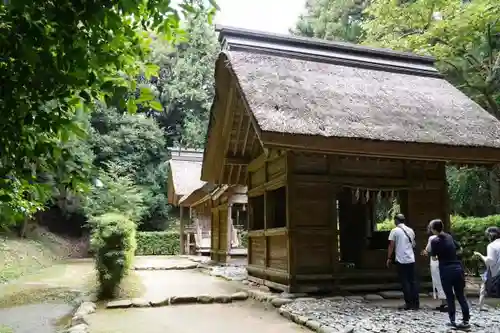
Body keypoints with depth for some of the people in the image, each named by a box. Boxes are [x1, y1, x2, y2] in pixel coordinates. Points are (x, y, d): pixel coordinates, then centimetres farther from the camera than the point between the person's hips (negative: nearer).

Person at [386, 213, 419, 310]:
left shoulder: (394, 231, -6)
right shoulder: (410, 230, 10)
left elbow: (391, 246, -7)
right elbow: (413, 244, 20)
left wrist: (389, 258, -1)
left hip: (401, 260, -5)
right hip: (411, 259, 5)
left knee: (405, 282, 1)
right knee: (413, 281, 9)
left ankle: (408, 303, 2)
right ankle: (415, 303, 11)